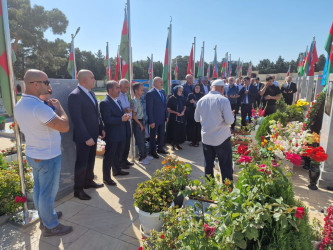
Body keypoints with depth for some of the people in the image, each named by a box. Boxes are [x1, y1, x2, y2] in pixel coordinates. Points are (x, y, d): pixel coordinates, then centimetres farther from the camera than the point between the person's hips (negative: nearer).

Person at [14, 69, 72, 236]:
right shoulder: (39, 107, -29)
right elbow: (64, 126, -30)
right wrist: (58, 107, -12)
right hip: (48, 157, -9)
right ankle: (50, 226, 24)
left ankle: (45, 216, 41)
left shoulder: (19, 105, 2)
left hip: (32, 154, 9)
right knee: (48, 192, 6)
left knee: (39, 188, 22)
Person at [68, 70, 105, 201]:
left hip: (93, 135, 8)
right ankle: (78, 190, 22)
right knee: (81, 163, 5)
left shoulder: (91, 93, 9)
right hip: (83, 137, -8)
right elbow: (77, 119, -22)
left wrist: (101, 128, 10)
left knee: (91, 160, 21)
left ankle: (89, 181, 40)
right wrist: (86, 138, -22)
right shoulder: (74, 95, -19)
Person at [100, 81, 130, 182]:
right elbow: (107, 120, -24)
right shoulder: (104, 103, -17)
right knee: (109, 156, 3)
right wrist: (121, 119, -25)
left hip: (121, 134, 9)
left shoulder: (117, 101, 12)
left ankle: (117, 170, 42)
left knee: (118, 154, 23)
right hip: (112, 135, -9)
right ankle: (106, 178, 15)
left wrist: (126, 116, -1)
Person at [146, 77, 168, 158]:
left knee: (162, 134, 18)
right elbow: (149, 109, -18)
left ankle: (160, 148, 37)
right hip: (155, 119, -7)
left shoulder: (163, 92, 8)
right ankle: (153, 151, 24)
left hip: (162, 119, 7)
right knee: (153, 136, 8)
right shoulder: (150, 93, -16)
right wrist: (151, 121, -19)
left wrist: (166, 116, 11)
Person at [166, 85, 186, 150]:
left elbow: (184, 107, 14)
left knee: (180, 131, 6)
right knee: (173, 131, -2)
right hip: (173, 118, -4)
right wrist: (176, 113, -17)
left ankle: (177, 144, 21)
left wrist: (183, 112, -6)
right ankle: (173, 144, 14)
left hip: (181, 117, 4)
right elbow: (168, 109, -7)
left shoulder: (182, 98, 5)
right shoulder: (171, 98, -8)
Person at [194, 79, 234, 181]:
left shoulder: (201, 100, 3)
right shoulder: (223, 100, -13)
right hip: (221, 138, -4)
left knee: (208, 165, 14)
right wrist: (231, 114, 5)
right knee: (226, 166, 6)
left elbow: (197, 118, 13)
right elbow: (230, 121, -15)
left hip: (206, 138, 5)